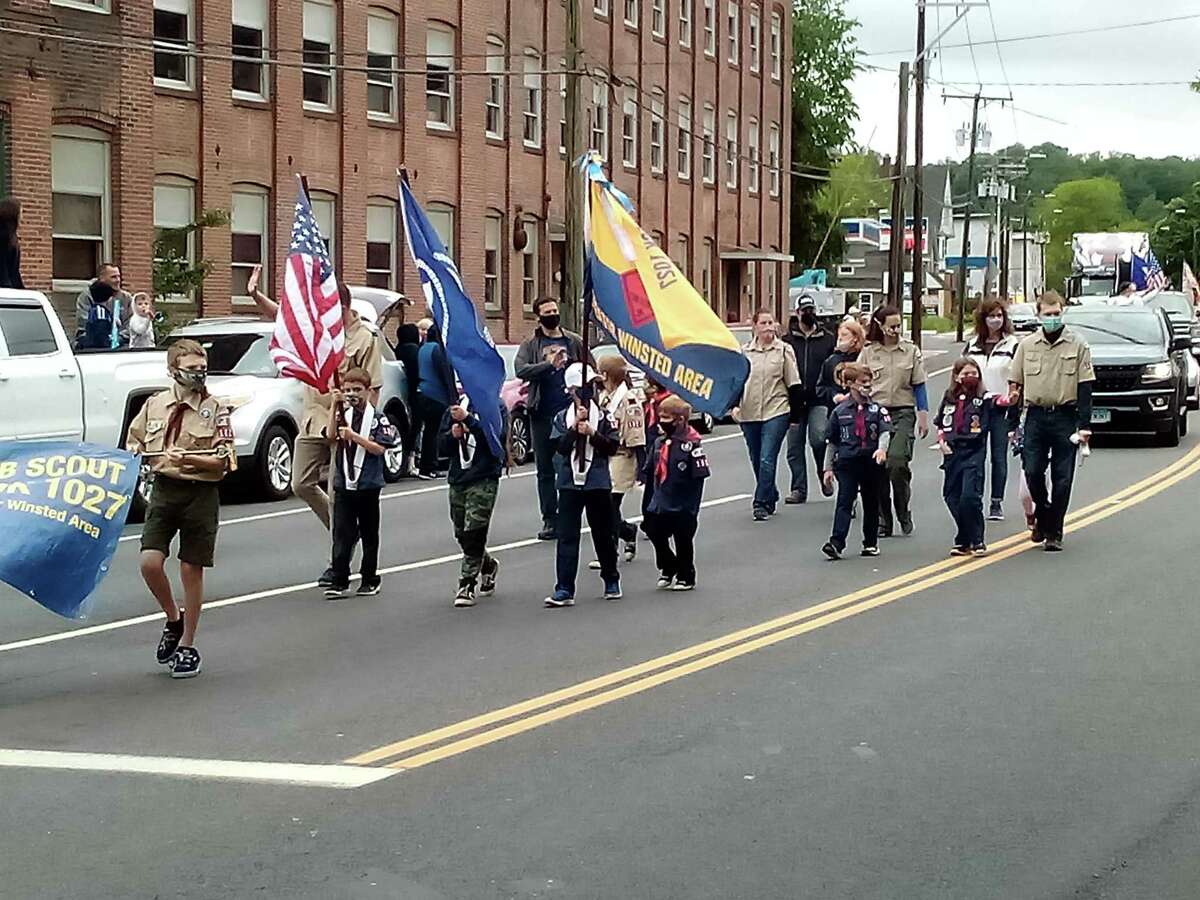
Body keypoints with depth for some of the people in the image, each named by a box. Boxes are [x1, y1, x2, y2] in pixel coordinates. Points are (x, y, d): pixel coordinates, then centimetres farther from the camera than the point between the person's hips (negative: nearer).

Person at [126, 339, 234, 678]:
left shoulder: (215, 410, -5)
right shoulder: (154, 404, 5)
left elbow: (223, 461, -9)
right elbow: (133, 441, 19)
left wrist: (188, 459, -23)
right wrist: (134, 450, -3)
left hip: (201, 493, -3)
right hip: (164, 489, 3)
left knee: (191, 570, 4)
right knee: (150, 561, -10)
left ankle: (187, 646, 17)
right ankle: (173, 619, 18)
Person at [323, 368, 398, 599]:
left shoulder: (377, 418, -2)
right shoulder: (342, 415, 6)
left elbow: (379, 448, -12)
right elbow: (331, 436, -11)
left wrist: (353, 436, -20)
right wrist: (334, 406, -15)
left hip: (368, 486, -2)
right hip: (343, 484, 2)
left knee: (369, 534, 9)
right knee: (341, 534, -2)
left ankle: (370, 579, 17)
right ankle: (339, 581, -2)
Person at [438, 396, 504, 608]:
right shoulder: (455, 406, 11)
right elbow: (442, 443, 12)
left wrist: (468, 419, -27)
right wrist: (452, 435, -10)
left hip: (484, 480, -6)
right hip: (457, 479, 6)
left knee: (474, 534, -10)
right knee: (462, 534, 12)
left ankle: (467, 585, -4)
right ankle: (488, 565, 37)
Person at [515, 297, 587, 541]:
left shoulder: (574, 342, 8)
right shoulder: (530, 345, 5)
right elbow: (521, 370, -12)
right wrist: (549, 365, -25)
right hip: (542, 415, 0)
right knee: (545, 470, 3)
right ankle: (550, 520, 8)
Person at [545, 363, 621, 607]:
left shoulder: (603, 416, 2)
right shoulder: (562, 418, 5)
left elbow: (612, 447, -5)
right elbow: (561, 446, -7)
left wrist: (592, 433, -17)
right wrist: (575, 426, -18)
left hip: (598, 483, -1)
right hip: (569, 483, 1)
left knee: (603, 534, 10)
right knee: (567, 536, -4)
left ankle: (611, 582, 28)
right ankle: (564, 590, -6)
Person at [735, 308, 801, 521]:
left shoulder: (784, 350, 1)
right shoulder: (744, 352, 7)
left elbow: (793, 384, 3)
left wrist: (795, 413, 2)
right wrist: (735, 404, -3)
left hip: (776, 411, -4)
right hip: (749, 414, 4)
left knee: (767, 459, -13)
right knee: (756, 461, 11)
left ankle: (761, 503, -11)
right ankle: (771, 498, 28)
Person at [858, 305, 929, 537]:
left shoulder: (911, 351, 5)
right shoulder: (868, 353, 6)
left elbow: (918, 386, 9)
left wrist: (923, 415, 4)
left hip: (903, 413, -2)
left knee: (897, 463, -20)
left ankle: (904, 513, 0)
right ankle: (883, 522, 10)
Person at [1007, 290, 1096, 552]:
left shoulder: (1077, 345, 1)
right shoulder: (1026, 345, 7)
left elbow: (1085, 388, 0)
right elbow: (1015, 385, 11)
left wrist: (1085, 425, -6)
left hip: (1065, 416, -2)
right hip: (1035, 416, 2)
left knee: (1062, 479, 0)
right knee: (1032, 472, -5)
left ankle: (1054, 532, 8)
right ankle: (1043, 515, 20)